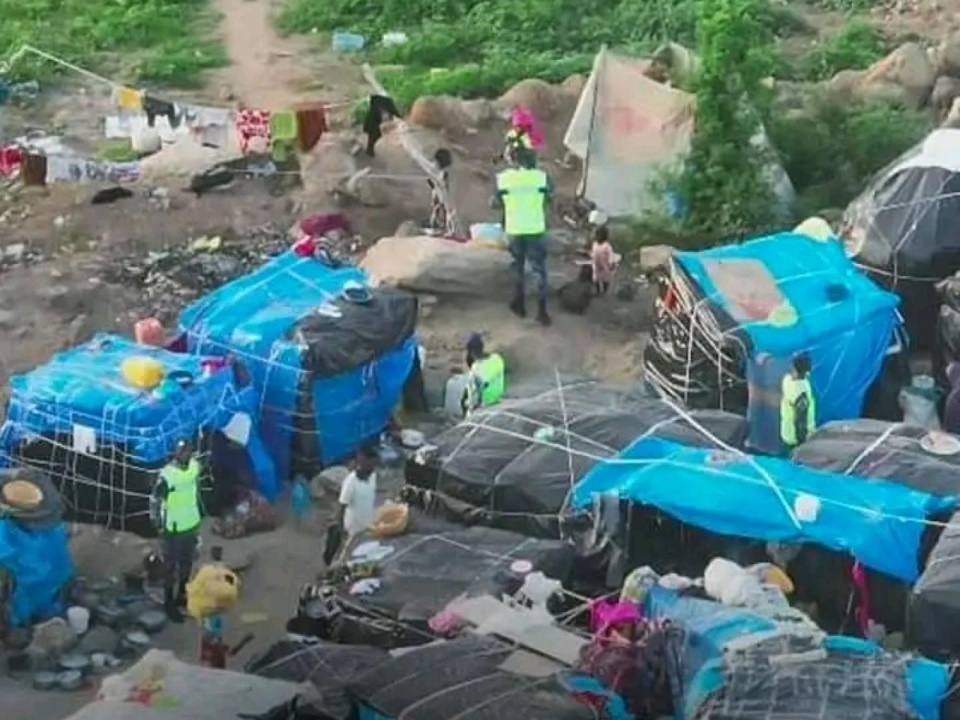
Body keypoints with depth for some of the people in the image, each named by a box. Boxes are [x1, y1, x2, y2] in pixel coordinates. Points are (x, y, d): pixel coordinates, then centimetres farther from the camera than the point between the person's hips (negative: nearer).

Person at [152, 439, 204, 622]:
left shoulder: (195, 466, -7)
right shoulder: (167, 476, -27)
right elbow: (155, 500, -18)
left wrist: (200, 510, 16)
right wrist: (159, 526, -16)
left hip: (192, 524, 6)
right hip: (174, 528, -6)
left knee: (187, 562, 22)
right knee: (171, 566, 9)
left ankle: (181, 595, 42)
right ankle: (169, 603, 25)